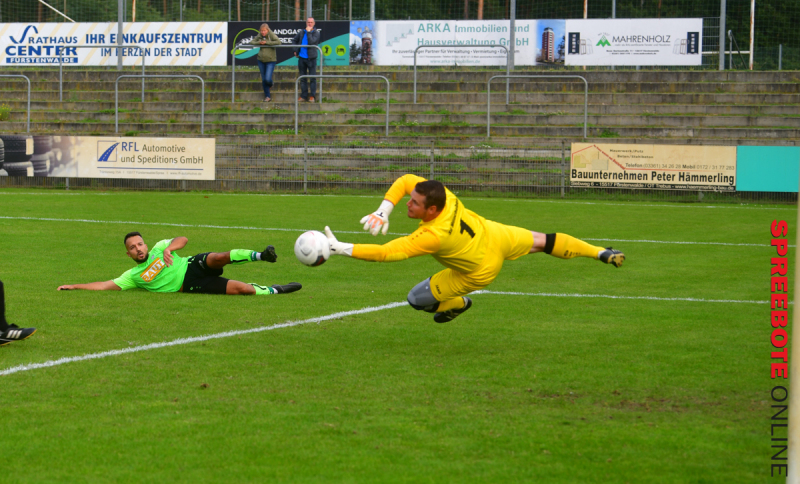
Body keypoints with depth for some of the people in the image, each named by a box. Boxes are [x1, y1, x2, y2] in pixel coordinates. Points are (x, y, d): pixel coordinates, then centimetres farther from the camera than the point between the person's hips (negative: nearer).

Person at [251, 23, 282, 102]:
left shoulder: (272, 35, -11)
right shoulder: (259, 36, 4)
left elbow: (278, 42, -25)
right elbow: (251, 42, 7)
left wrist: (266, 42, -23)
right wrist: (259, 42, -12)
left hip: (271, 60, -5)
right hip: (261, 60, 5)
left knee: (268, 79, -12)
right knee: (263, 80, 7)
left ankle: (270, 85, 25)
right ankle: (267, 96, 19)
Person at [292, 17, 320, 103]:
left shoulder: (316, 33, -2)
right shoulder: (301, 33, 10)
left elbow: (311, 42, -19)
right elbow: (294, 41, 25)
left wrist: (308, 32, -13)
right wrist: (296, 51, 14)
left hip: (311, 58, -4)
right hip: (301, 57, 4)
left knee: (312, 78, -2)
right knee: (302, 78, 8)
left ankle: (312, 96, 3)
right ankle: (303, 96, 14)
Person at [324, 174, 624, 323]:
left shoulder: (432, 236, -43)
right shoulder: (442, 195, -28)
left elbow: (386, 253, -44)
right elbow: (405, 180, -12)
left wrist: (342, 249, -44)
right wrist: (383, 212, -22)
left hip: (482, 269, -6)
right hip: (495, 236, 6)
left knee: (417, 300, 1)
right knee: (539, 242, 27)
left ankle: (457, 305, 32)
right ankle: (600, 253, 40)